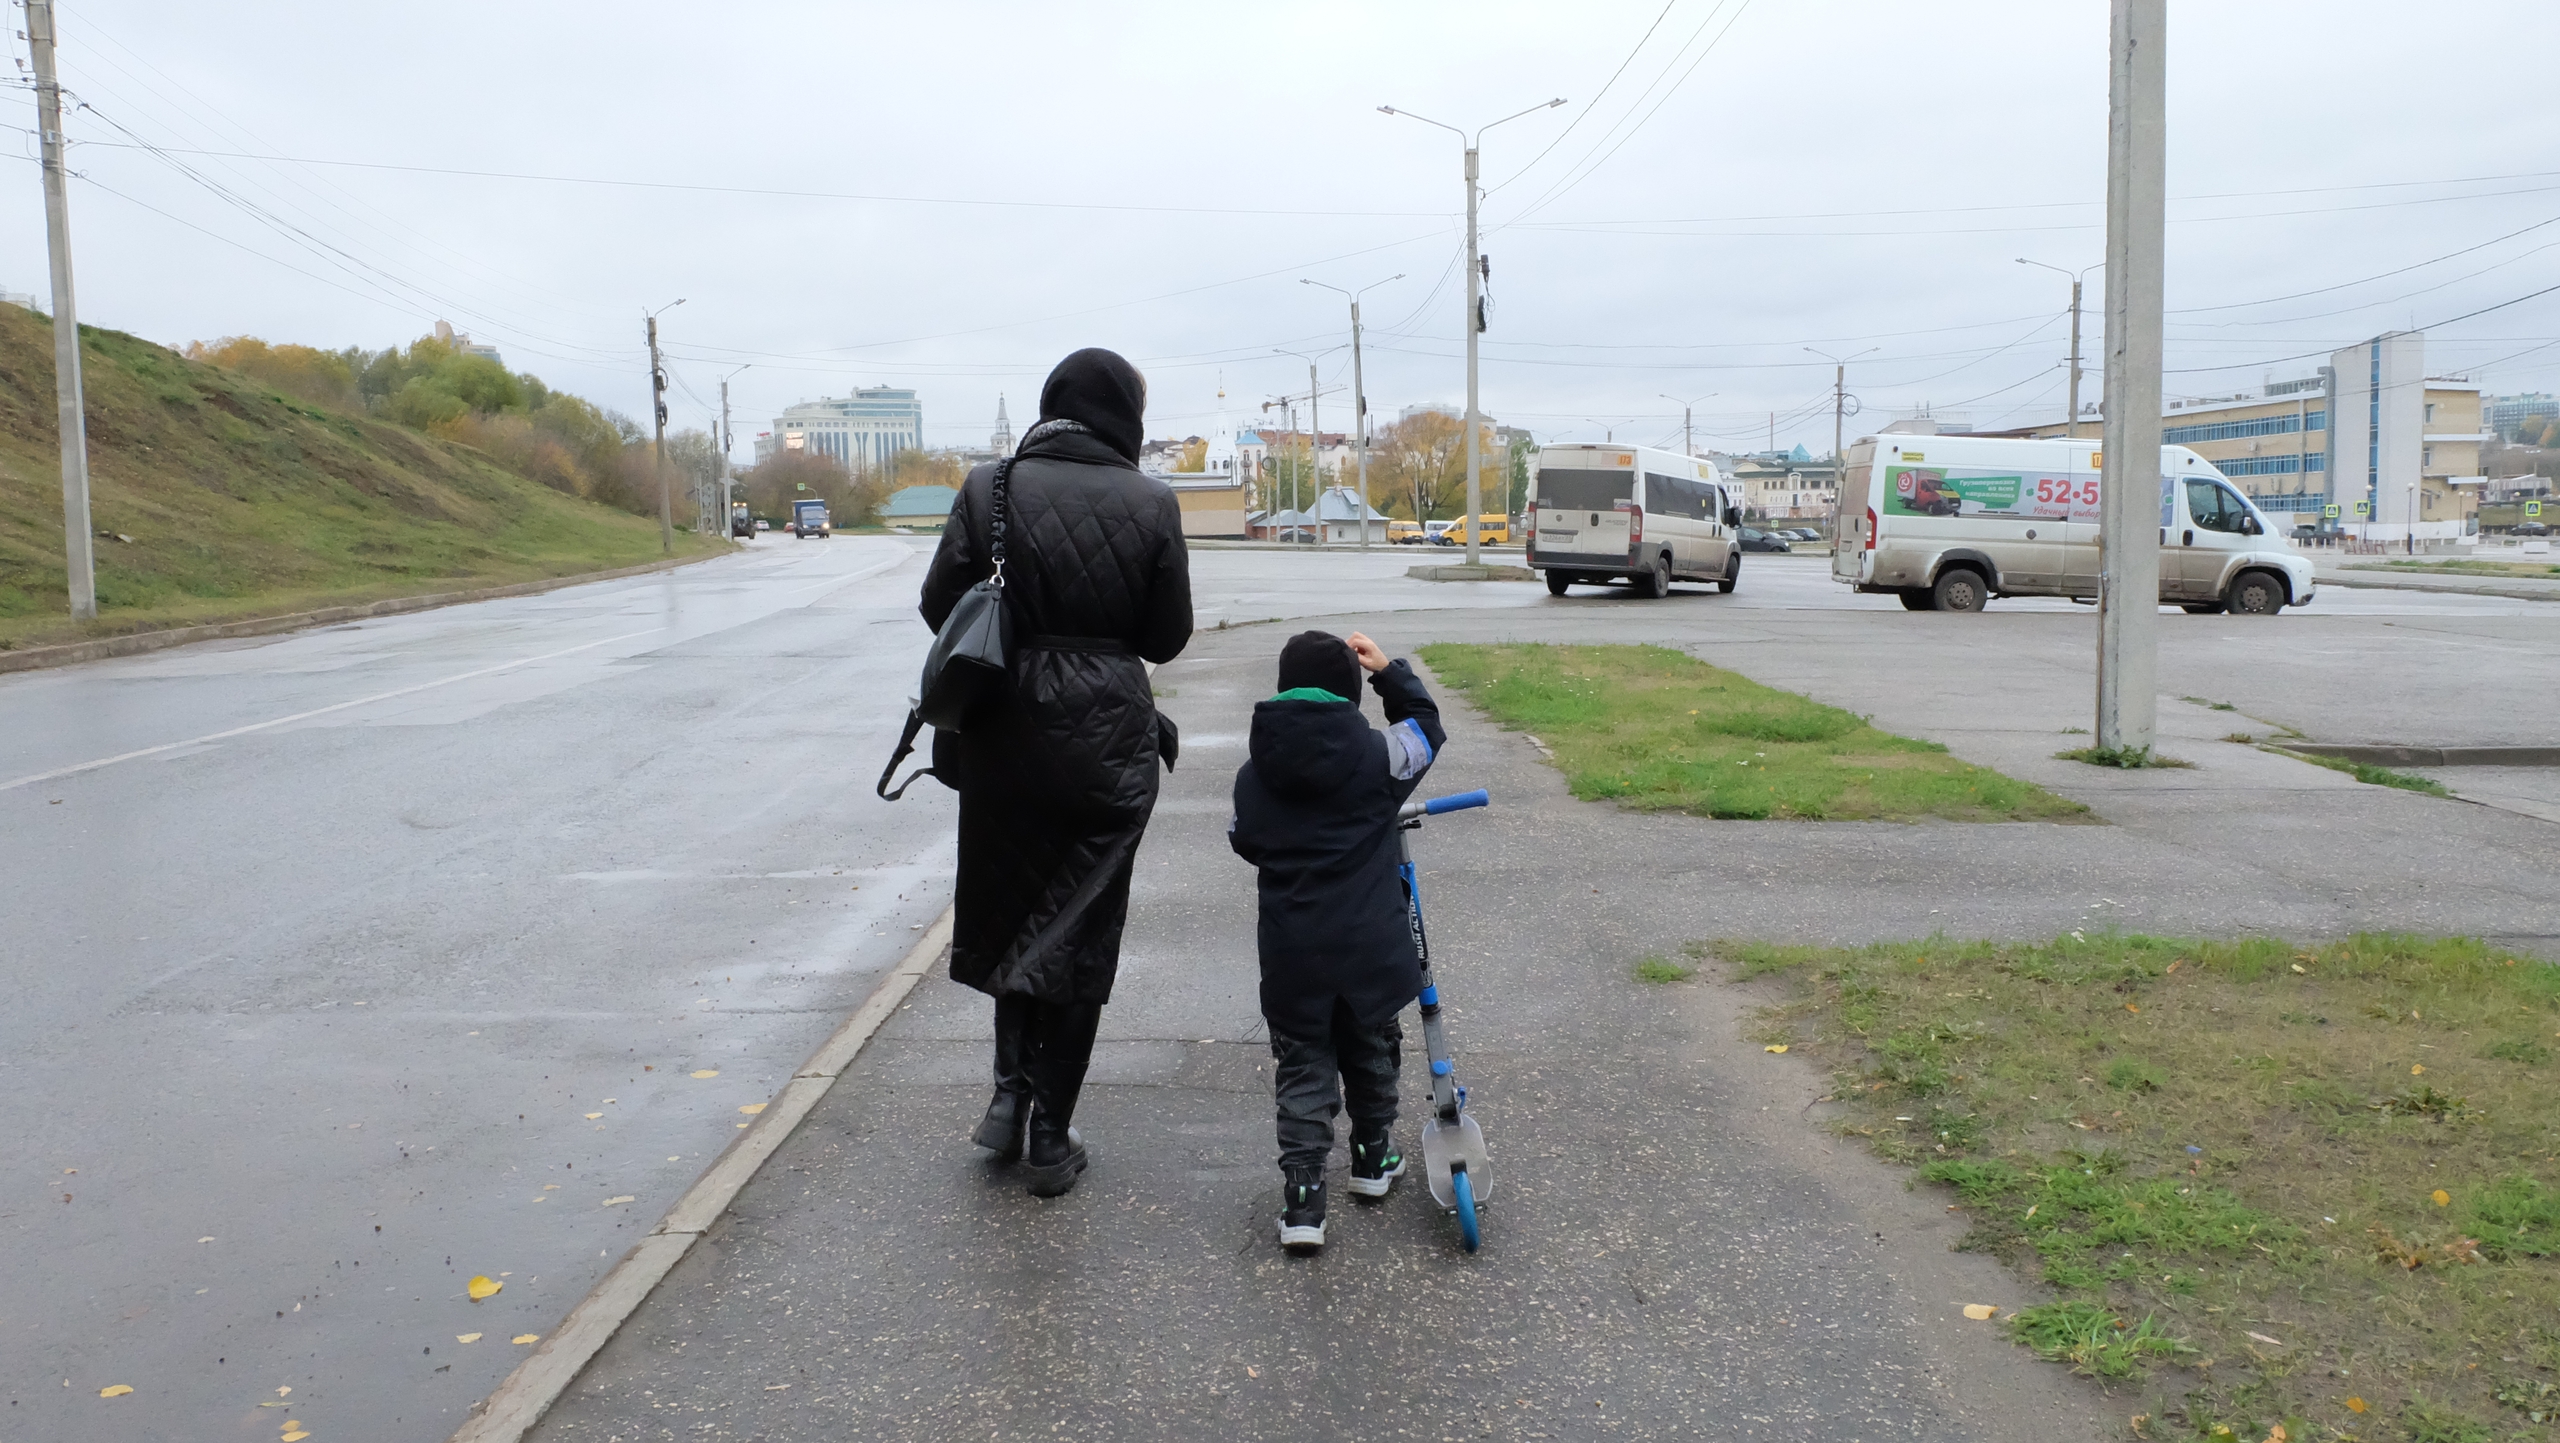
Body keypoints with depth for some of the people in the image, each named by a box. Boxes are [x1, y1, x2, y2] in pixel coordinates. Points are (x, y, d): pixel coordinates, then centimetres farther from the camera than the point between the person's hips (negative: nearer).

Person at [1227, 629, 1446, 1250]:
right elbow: (1425, 727, 10)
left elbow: (1244, 842, 12)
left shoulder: (1253, 774, -2)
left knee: (1302, 1066, 8)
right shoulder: (1377, 755, -9)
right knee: (1371, 1052, 21)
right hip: (1370, 947, 0)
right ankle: (1373, 1156, 39)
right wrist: (1389, 671, 17)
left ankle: (1302, 1193, -1)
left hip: (1291, 954, 1)